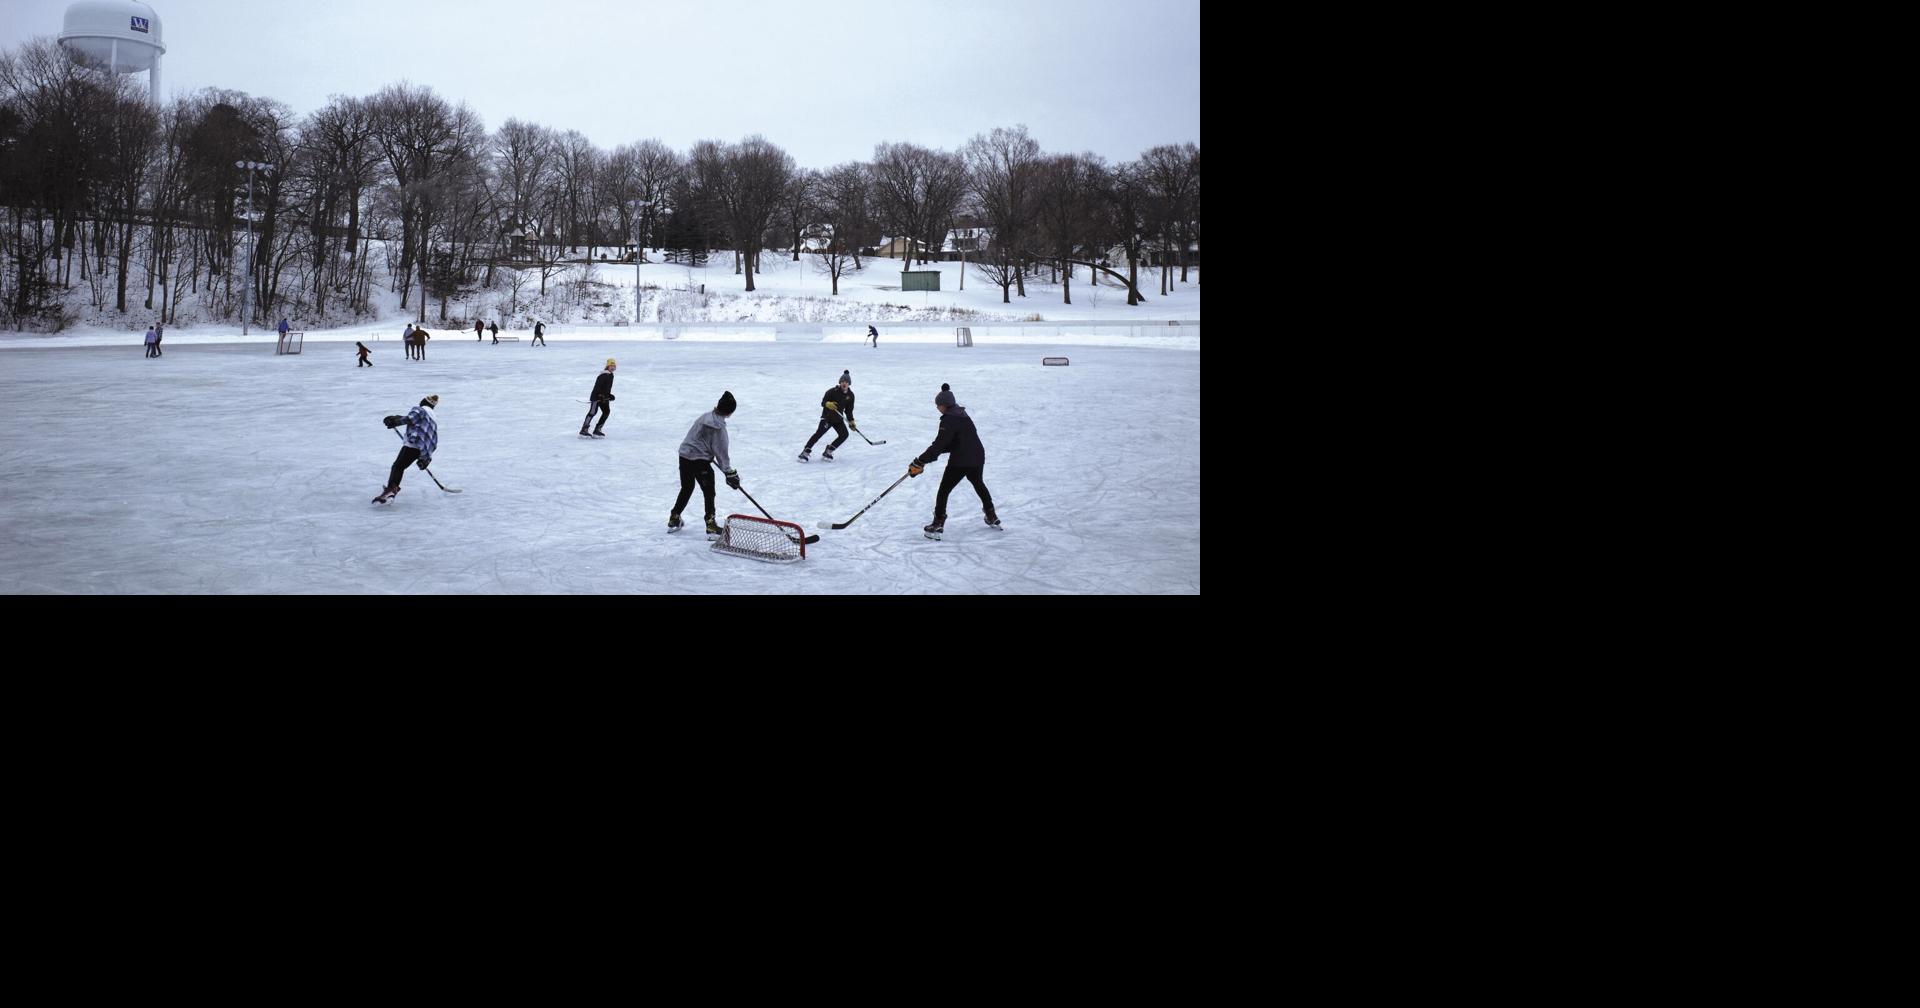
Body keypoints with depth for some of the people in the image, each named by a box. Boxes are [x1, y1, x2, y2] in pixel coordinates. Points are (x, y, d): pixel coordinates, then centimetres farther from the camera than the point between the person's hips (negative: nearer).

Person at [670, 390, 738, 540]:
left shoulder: (704, 417, 5)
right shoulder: (719, 427, -15)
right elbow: (721, 452, -13)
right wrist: (729, 472, -5)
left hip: (684, 456, 7)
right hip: (700, 461, -7)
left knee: (686, 489, 24)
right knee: (709, 493, 4)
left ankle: (674, 520, 32)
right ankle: (711, 527, 0)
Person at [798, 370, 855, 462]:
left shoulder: (850, 395, 4)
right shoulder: (833, 391, -12)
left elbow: (849, 410, 13)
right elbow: (823, 402, -13)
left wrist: (851, 422, 7)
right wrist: (828, 404, -36)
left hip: (838, 419, 5)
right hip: (827, 417, -5)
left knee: (844, 434, -11)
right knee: (819, 433, -20)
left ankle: (828, 452, 1)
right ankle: (805, 452, -17)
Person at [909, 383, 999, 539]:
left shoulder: (949, 420, -17)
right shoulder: (962, 415, 11)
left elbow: (939, 444, -24)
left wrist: (920, 461, -23)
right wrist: (928, 457, 8)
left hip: (960, 461, -9)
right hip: (978, 458, 9)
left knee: (944, 490, 1)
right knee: (979, 485, 31)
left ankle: (938, 524, -3)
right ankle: (992, 518, 41)